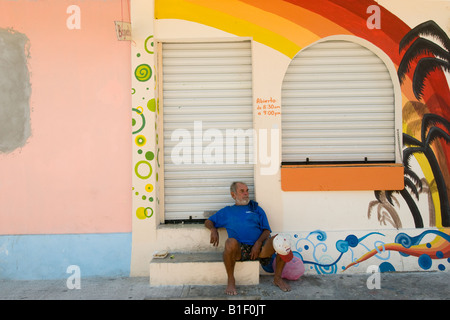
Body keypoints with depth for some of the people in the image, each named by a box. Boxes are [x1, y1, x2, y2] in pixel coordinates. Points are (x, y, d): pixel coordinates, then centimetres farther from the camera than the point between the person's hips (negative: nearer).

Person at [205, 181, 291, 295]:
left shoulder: (256, 209, 22)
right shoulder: (226, 211, 23)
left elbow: (266, 230, 13)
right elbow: (208, 222, 27)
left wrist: (258, 243, -8)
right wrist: (213, 229, 2)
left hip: (258, 248, 2)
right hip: (239, 250, -1)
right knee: (231, 242, -37)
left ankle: (277, 278, -4)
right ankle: (231, 280, -14)